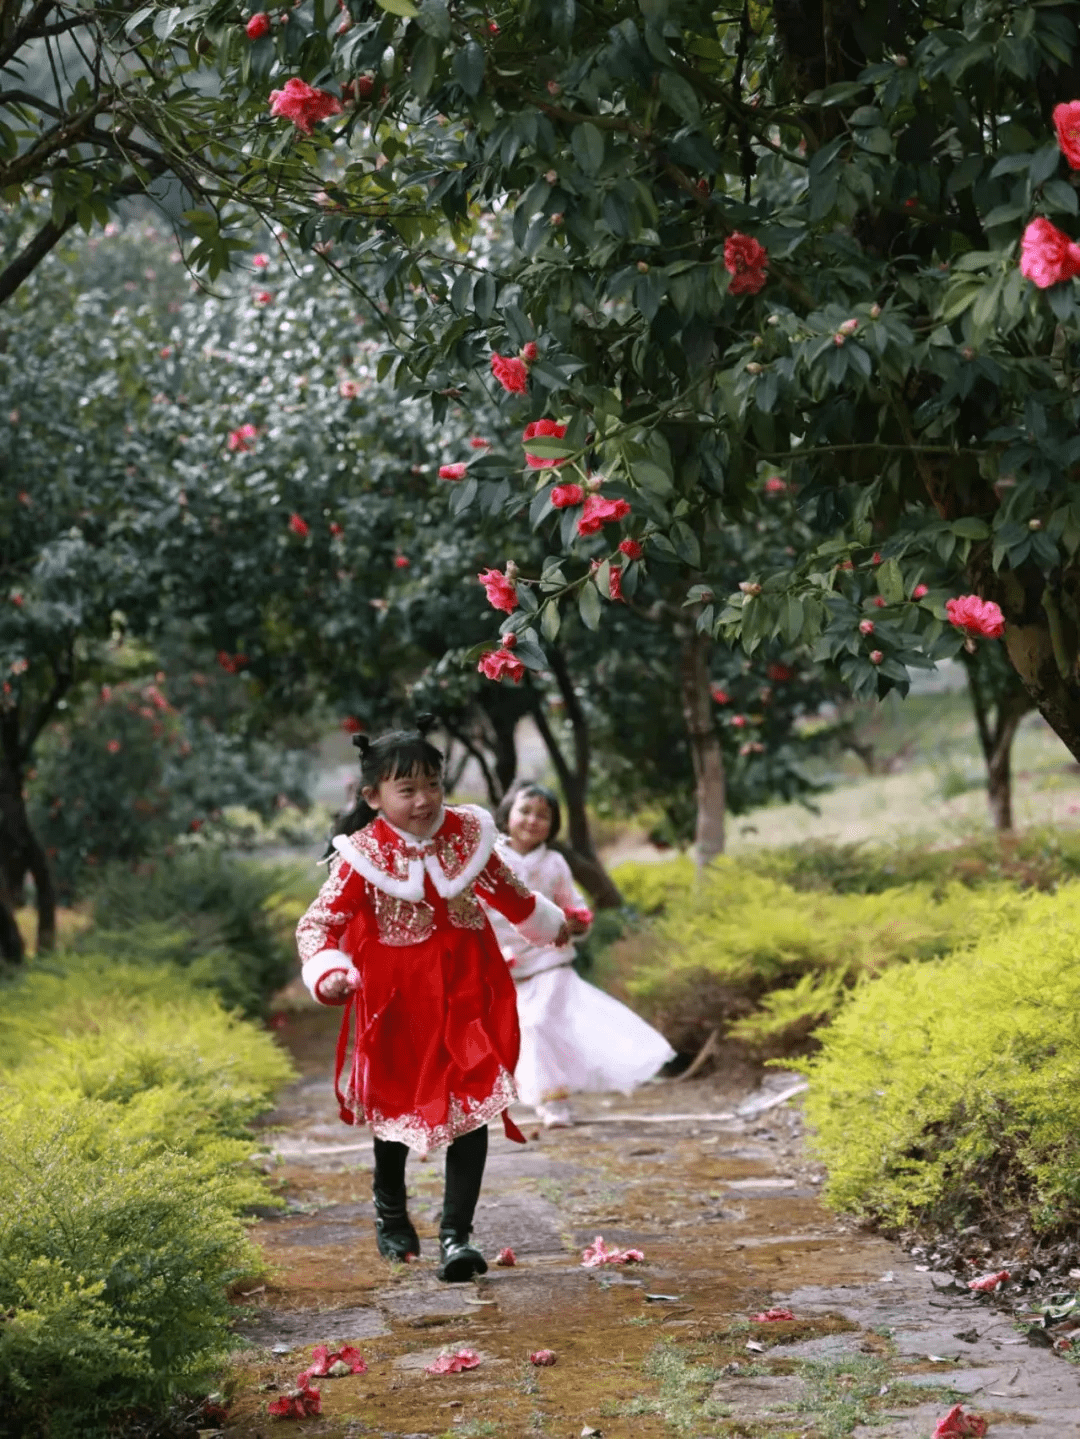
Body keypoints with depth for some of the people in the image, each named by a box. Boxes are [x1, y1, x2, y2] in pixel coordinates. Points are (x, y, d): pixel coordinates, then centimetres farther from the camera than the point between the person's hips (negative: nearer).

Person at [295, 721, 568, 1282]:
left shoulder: (466, 834, -5)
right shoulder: (363, 857, -15)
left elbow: (504, 888, 16)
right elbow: (319, 922, -14)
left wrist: (546, 923, 31)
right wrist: (327, 972, -34)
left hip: (465, 995, 2)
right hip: (396, 1003, -1)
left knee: (473, 1108, -9)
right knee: (392, 1107, 15)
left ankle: (456, 1234, -5)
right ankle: (391, 1213, 40)